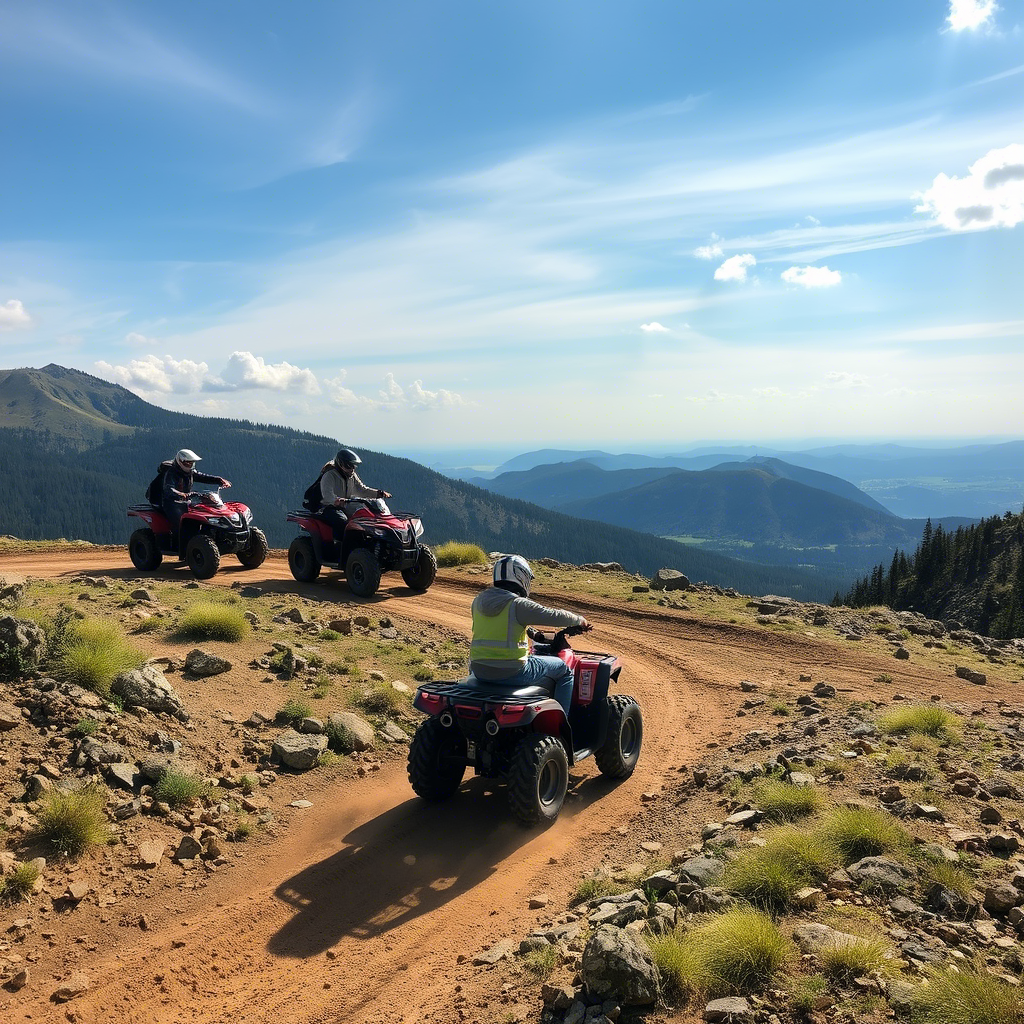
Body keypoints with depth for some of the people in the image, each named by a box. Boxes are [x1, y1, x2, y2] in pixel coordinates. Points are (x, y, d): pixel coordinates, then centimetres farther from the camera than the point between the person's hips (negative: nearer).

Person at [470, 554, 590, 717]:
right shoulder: (518, 605, -13)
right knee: (564, 670, 12)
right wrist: (580, 620, 8)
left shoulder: (478, 601, 6)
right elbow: (555, 616, -12)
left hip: (479, 671, 7)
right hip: (512, 672, -6)